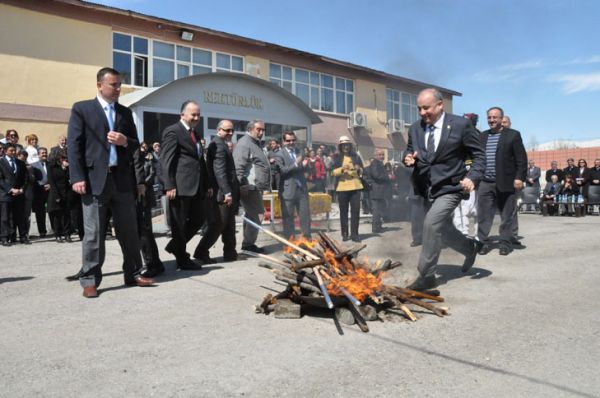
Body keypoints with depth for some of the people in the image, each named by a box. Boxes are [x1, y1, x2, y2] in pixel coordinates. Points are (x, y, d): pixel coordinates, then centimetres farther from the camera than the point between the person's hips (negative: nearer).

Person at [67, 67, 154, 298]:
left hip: (122, 179, 4)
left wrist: (125, 141, -6)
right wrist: (77, 178, -11)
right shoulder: (82, 109, 4)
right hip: (95, 179, -4)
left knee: (129, 230, 7)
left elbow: (135, 145, 17)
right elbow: (73, 145, -2)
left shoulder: (125, 112, 16)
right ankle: (90, 280, 11)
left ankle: (133, 274, 18)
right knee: (93, 233, 0)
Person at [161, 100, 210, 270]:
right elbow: (166, 160, -12)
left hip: (196, 187, 9)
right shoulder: (172, 131, -6)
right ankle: (182, 259, 15)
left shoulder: (195, 134, 21)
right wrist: (169, 186, -19)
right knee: (179, 223, 3)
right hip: (180, 187, -9)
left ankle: (175, 246, 30)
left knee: (199, 219, 13)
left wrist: (207, 184, 18)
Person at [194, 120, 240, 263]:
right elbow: (219, 171, -22)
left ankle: (230, 253, 19)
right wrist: (227, 192, -25)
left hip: (226, 192, 10)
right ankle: (201, 252, 3)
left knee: (229, 225, 12)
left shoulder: (222, 145, 19)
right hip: (223, 193, -10)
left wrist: (231, 192, 21)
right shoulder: (218, 145, -14)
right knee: (218, 224, -5)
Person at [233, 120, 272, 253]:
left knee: (251, 216, 14)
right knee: (253, 216, -7)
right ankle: (249, 244, 0)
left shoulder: (256, 144, 22)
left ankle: (248, 243, 21)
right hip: (249, 187, -10)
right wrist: (242, 186, -26)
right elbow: (238, 167, -20)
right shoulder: (244, 143, -10)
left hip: (256, 187, 10)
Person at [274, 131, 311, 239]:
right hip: (288, 191, -5)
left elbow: (305, 169, 18)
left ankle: (307, 238, 20)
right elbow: (281, 170, -16)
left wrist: (305, 165, -5)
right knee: (288, 216, 3)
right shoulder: (279, 155, -4)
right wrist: (295, 164, -24)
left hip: (302, 189, 5)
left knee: (305, 214, 9)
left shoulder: (299, 153, 15)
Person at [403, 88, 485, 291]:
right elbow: (410, 152, 15)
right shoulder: (415, 128, 4)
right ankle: (470, 247, 46)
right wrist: (409, 158, -9)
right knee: (442, 229, 17)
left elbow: (479, 155, -5)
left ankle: (426, 276, -8)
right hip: (427, 189, 6)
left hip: (449, 187, -6)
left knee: (431, 224, -20)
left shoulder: (461, 125, -10)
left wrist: (472, 177, -22)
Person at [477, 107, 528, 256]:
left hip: (506, 183, -3)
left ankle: (506, 244, 16)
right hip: (485, 183, 3)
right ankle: (484, 242, 12)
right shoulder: (482, 136, 15)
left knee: (507, 216, 5)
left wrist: (519, 178, -11)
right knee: (483, 215, 2)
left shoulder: (513, 135, 2)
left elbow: (521, 159, -2)